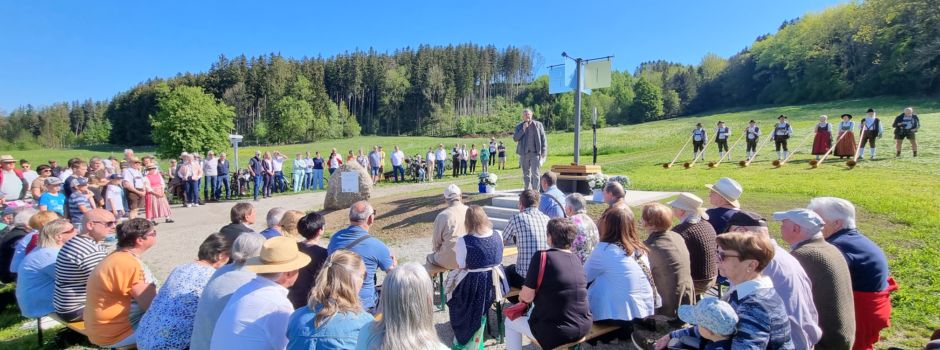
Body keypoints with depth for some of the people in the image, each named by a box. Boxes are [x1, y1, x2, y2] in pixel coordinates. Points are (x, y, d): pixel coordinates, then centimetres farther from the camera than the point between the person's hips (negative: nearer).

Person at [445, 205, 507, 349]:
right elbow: (498, 259, 8)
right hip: (496, 283, 5)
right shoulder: (498, 236, -5)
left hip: (474, 285, -5)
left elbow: (461, 266, -10)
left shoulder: (463, 241, -20)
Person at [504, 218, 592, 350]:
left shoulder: (542, 256, -16)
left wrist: (521, 295, 8)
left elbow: (527, 296, -14)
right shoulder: (576, 259, 3)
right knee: (534, 309, 32)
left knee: (510, 321, 19)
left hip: (557, 332, -6)